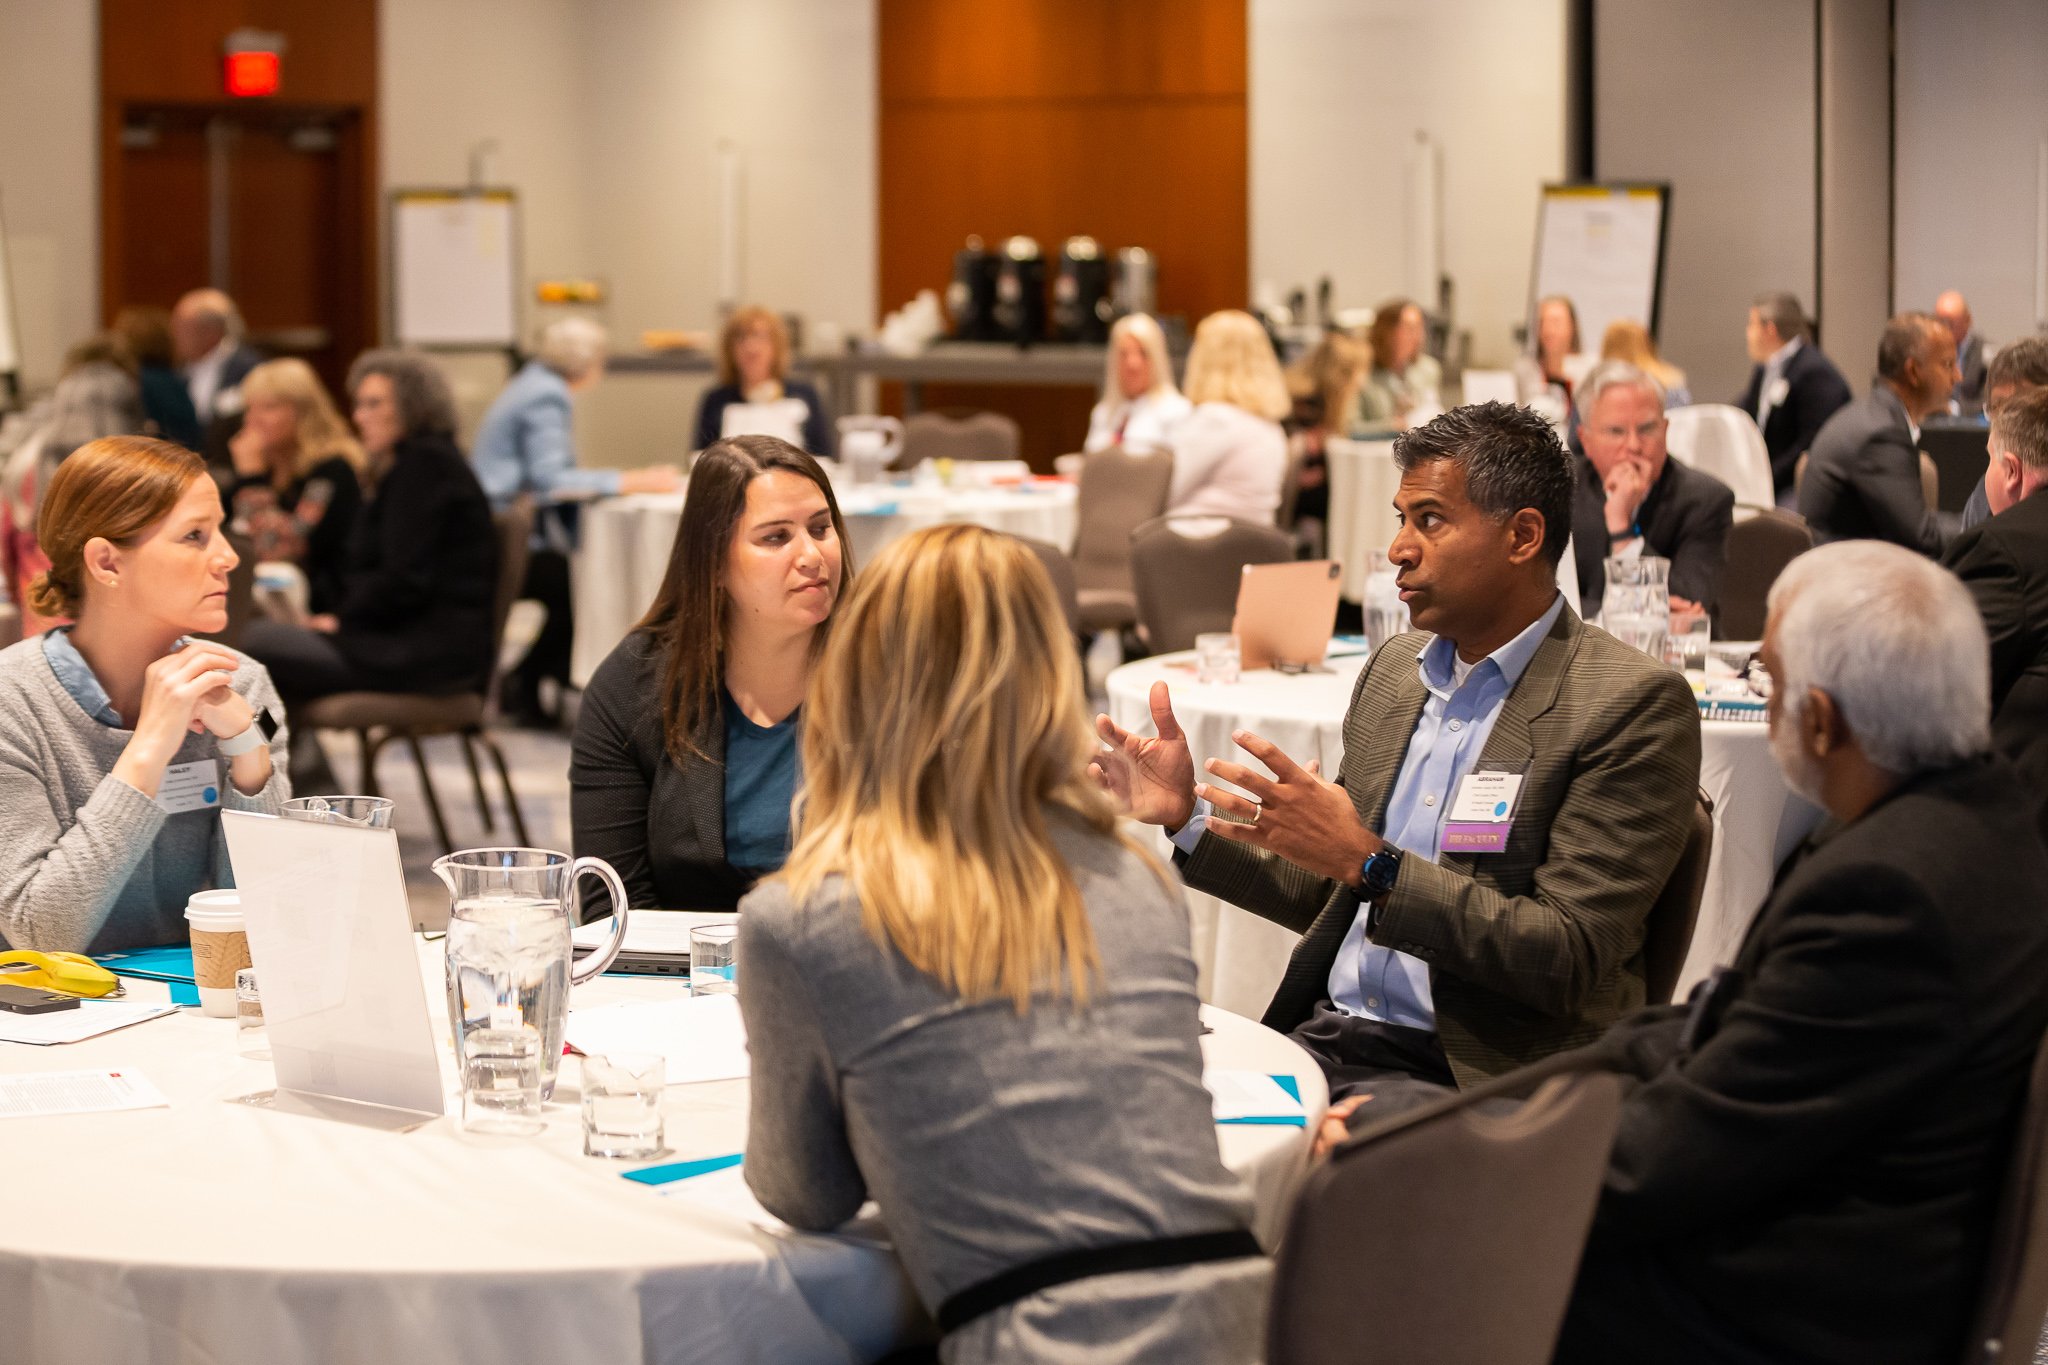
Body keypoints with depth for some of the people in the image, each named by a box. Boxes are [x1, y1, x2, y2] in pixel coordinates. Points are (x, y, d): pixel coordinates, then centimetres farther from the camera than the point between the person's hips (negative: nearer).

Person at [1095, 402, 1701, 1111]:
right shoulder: (1395, 667, 15)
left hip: (1469, 1074, -7)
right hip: (1323, 1039, 8)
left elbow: (1567, 961, -16)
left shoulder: (1637, 704, -8)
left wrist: (1369, 862, -22)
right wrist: (1185, 818, 9)